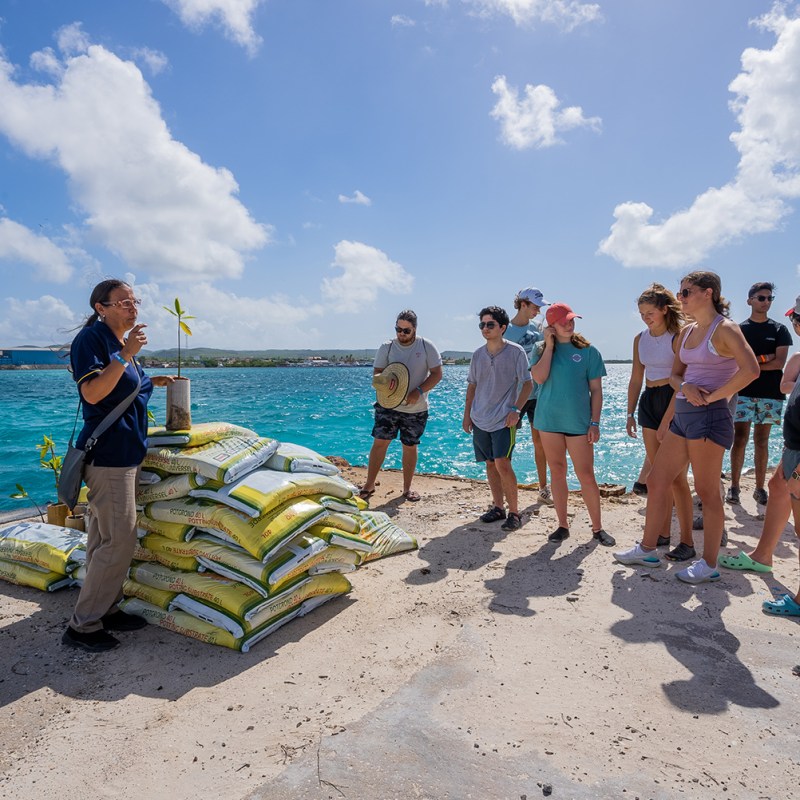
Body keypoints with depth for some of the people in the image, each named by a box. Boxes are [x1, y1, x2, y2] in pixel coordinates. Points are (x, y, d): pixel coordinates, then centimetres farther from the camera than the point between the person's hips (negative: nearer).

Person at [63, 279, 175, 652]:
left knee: (106, 539, 15)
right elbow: (92, 393, -23)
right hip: (107, 453, -9)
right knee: (118, 541, -7)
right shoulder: (91, 338, -11)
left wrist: (151, 381, 18)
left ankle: (105, 610, 26)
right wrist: (126, 355, -26)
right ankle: (81, 626, 5)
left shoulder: (120, 342, 16)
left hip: (126, 453, 9)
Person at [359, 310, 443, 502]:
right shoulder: (387, 347, -1)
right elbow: (376, 373, 0)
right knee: (380, 442, -4)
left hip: (416, 408, 0)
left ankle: (407, 488, 22)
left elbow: (437, 374, -4)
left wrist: (418, 392, -18)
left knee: (409, 446, 9)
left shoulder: (427, 346, -4)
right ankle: (369, 485, 7)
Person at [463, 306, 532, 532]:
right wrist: (467, 414, 12)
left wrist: (516, 409, -15)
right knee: (490, 464, 11)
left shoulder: (515, 352, -7)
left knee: (502, 464, -14)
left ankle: (514, 512, -2)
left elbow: (527, 384, -5)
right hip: (480, 419, 5)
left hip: (504, 419, -5)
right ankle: (498, 507, 24)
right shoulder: (478, 355, 7)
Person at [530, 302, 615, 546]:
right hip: (549, 420, 2)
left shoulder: (588, 351, 1)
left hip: (579, 422, -1)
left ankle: (597, 527, 14)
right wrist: (549, 346, -9)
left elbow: (596, 389, 0)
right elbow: (539, 378, -13)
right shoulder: (542, 350, 4)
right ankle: (562, 525, 20)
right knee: (557, 473, 9)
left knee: (586, 475, 0)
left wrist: (595, 423, -6)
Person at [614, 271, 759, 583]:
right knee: (656, 481, 10)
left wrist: (712, 396, -17)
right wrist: (685, 388, -5)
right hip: (682, 414, 9)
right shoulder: (686, 332, 14)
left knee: (707, 491, 0)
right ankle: (647, 549, 22)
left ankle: (709, 564, 14)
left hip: (709, 416, -8)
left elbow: (750, 370, -23)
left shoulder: (725, 329, -9)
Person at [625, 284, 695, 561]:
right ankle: (663, 532, 22)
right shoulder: (640, 339, 10)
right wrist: (630, 413, 9)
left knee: (676, 476, -8)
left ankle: (687, 541, 0)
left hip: (675, 404, -7)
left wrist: (666, 421, -17)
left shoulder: (678, 337, -11)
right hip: (649, 402, 7)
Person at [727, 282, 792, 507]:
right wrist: (763, 358, -9)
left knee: (761, 441, 6)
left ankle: (760, 488, 12)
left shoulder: (779, 330, 8)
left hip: (770, 394, 1)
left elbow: (779, 362, -4)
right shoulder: (738, 330, 6)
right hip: (743, 393, -1)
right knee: (740, 440, -6)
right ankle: (734, 486, 0)